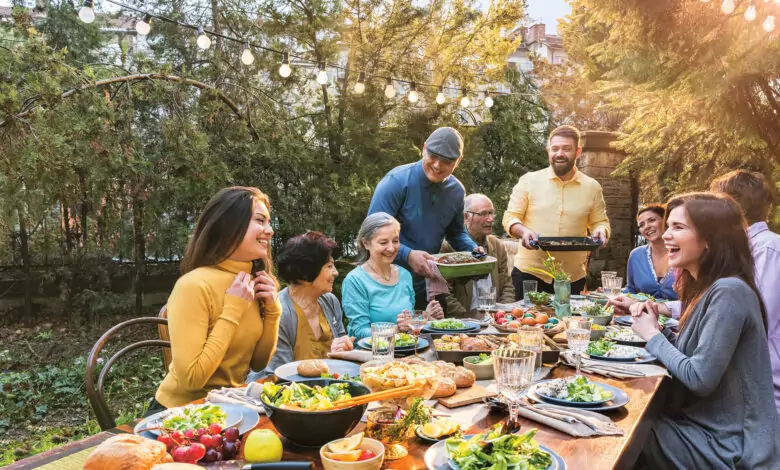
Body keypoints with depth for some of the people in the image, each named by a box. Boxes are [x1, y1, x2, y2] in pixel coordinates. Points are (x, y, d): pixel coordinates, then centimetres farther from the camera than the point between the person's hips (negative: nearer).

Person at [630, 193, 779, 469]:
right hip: (707, 427, 8)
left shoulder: (728, 292, -23)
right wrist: (657, 328, -4)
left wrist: (653, 336, -12)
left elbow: (700, 378, -25)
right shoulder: (707, 288, 6)